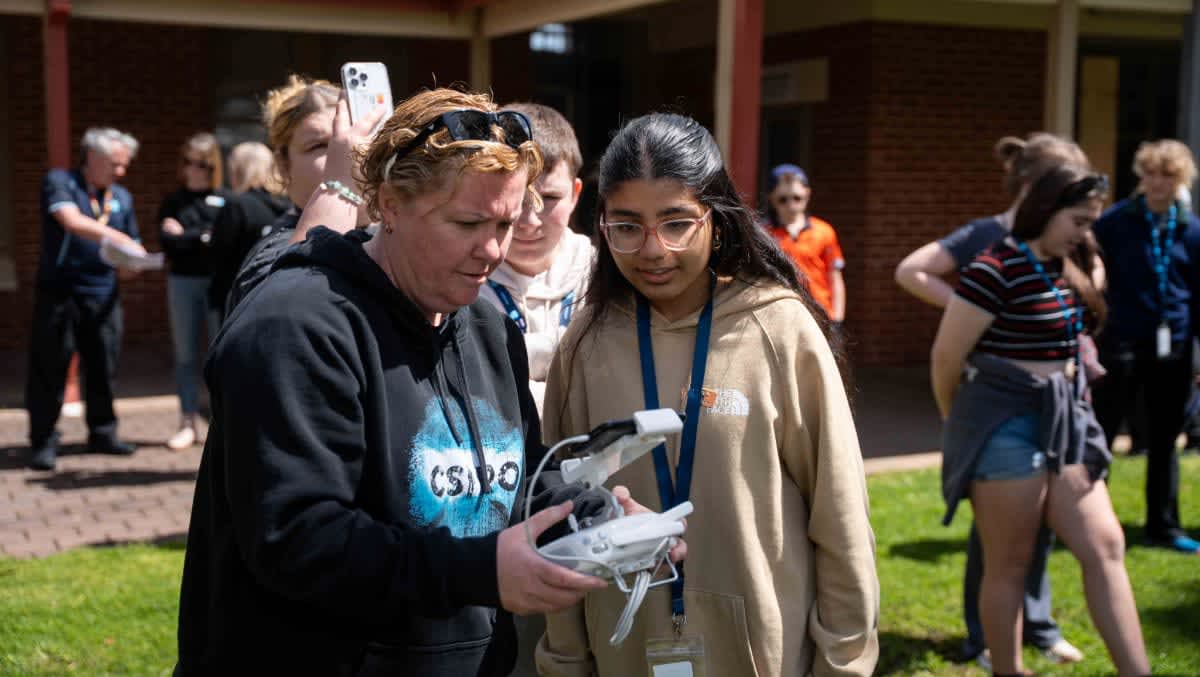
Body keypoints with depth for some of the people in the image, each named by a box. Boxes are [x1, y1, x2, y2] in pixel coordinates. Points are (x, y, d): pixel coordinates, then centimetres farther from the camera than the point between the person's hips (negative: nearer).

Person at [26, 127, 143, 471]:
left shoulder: (122, 197, 13)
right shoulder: (60, 182, -3)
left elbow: (131, 251, 16)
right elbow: (73, 221, -21)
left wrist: (136, 259, -8)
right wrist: (120, 239, -26)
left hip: (103, 297, 5)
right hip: (59, 294, -5)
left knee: (103, 368, 8)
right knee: (50, 368, -1)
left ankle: (103, 434, 20)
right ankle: (43, 442, 6)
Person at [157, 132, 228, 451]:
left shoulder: (225, 200, 2)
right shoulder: (172, 202, 11)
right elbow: (168, 242, -1)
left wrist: (185, 237, -7)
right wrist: (203, 238, -10)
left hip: (218, 281, -3)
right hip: (182, 281, 3)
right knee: (185, 354, 6)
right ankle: (187, 422, 10)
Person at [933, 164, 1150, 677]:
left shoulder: (1071, 268, 8)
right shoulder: (996, 270, -17)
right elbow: (946, 358, -12)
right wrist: (963, 425, 4)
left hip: (1064, 421, 8)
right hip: (1006, 425, -8)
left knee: (1105, 547, 5)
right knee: (1009, 567, 4)